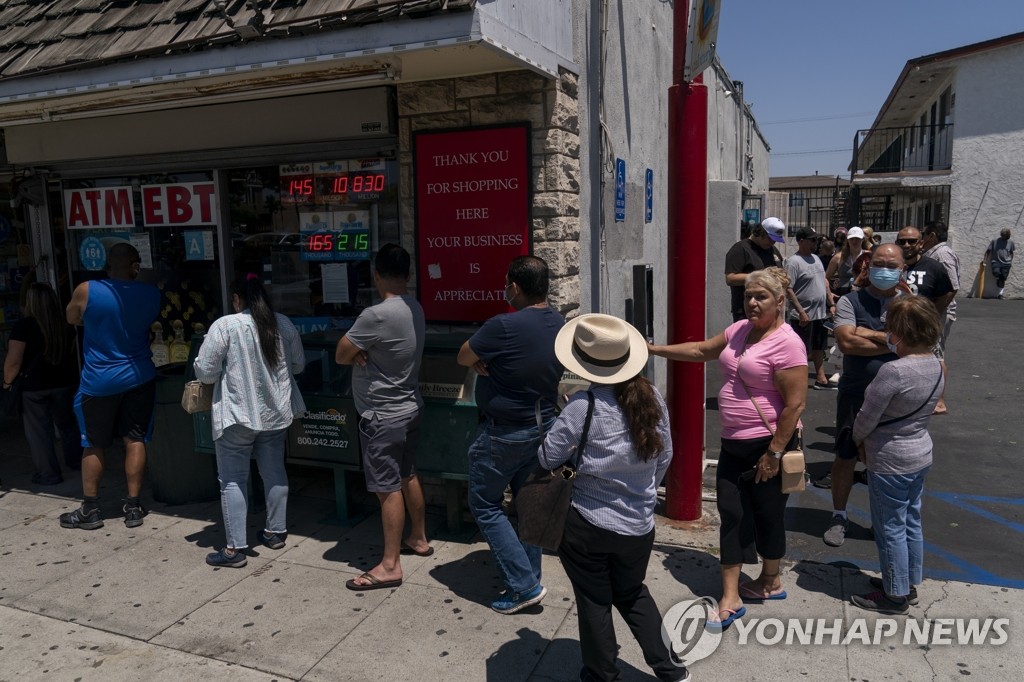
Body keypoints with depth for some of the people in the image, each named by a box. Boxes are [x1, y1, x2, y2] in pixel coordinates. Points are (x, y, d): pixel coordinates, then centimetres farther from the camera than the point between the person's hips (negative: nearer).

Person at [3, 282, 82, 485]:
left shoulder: (24, 325, -15)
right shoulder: (65, 325, -1)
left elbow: (13, 361, -17)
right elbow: (73, 353, 10)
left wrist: (7, 381, -1)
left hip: (34, 386, -4)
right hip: (64, 383, 4)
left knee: (38, 431, 7)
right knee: (66, 423, 21)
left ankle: (48, 474, 12)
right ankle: (76, 461, 31)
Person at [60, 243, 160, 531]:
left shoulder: (86, 291, -12)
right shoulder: (151, 294, -7)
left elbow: (72, 319, 7)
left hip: (99, 380, -2)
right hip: (139, 377, 2)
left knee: (94, 445, 10)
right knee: (135, 440, 8)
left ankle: (90, 510, 19)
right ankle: (133, 507, 14)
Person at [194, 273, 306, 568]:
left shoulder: (224, 325, -13)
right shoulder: (283, 324, 0)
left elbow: (204, 372, -12)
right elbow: (299, 364, 10)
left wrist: (228, 371, 8)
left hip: (236, 415, -5)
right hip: (276, 412, 5)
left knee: (233, 480, 4)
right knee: (274, 472, 17)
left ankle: (235, 548, 7)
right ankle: (276, 532, 29)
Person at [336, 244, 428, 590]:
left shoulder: (377, 316, -25)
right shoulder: (414, 307, 2)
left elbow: (341, 355, -14)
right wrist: (364, 352, -11)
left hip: (383, 416, -9)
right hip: (409, 407, 9)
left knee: (388, 489, -1)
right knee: (408, 476, 21)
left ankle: (390, 565, 8)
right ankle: (419, 539, 36)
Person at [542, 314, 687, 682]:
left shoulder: (584, 405, -21)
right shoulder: (652, 397, -6)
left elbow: (548, 459, -11)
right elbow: (665, 456, 5)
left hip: (587, 525, -4)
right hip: (638, 525, 5)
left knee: (594, 600, 16)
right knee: (632, 593, 27)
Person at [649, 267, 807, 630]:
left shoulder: (786, 343, -17)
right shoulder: (739, 330, 7)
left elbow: (795, 404, -19)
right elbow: (701, 350, 20)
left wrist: (774, 453, -19)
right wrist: (653, 350, 16)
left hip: (768, 445, -7)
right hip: (733, 443, 7)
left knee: (767, 515, 11)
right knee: (732, 514, 6)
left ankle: (770, 582, 35)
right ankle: (730, 598, 12)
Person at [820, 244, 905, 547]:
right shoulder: (850, 302, -4)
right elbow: (846, 342, -19)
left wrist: (867, 334, -16)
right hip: (855, 394, -2)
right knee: (846, 457, 8)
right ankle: (839, 516, 25)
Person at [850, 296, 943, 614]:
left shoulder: (893, 371, -29)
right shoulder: (935, 366, -2)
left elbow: (867, 418, -21)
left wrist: (858, 439, 1)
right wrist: (870, 441, 8)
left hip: (891, 463, -8)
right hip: (920, 455, 9)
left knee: (890, 529, 8)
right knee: (911, 523, 22)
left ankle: (895, 595, 23)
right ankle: (909, 584, 38)